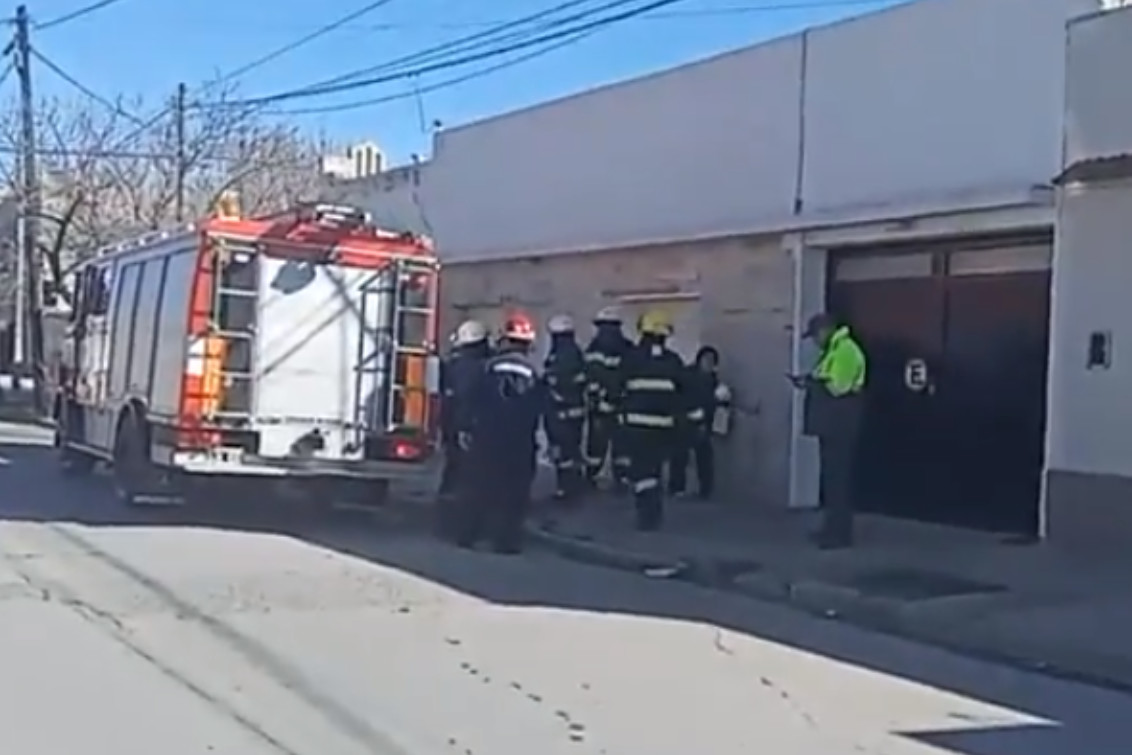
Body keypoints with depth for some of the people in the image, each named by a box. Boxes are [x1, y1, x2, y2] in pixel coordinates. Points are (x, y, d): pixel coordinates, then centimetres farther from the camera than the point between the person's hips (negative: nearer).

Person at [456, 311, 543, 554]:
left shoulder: (489, 367, -5)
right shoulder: (532, 373, -3)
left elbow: (475, 402, -5)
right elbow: (538, 409, -2)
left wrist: (469, 430, 3)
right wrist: (530, 433, 7)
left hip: (487, 437, 1)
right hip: (520, 441, 0)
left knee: (480, 488, 9)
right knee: (514, 492, 5)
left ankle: (468, 535, 12)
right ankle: (507, 540, 3)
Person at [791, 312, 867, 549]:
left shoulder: (846, 350, -14)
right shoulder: (831, 350, 20)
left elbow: (837, 386, -22)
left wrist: (812, 380, -11)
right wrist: (810, 381, 6)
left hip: (840, 424, -11)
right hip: (831, 423, 11)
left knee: (838, 477, -9)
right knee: (831, 476, 13)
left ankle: (839, 534, -8)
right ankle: (832, 528, 18)